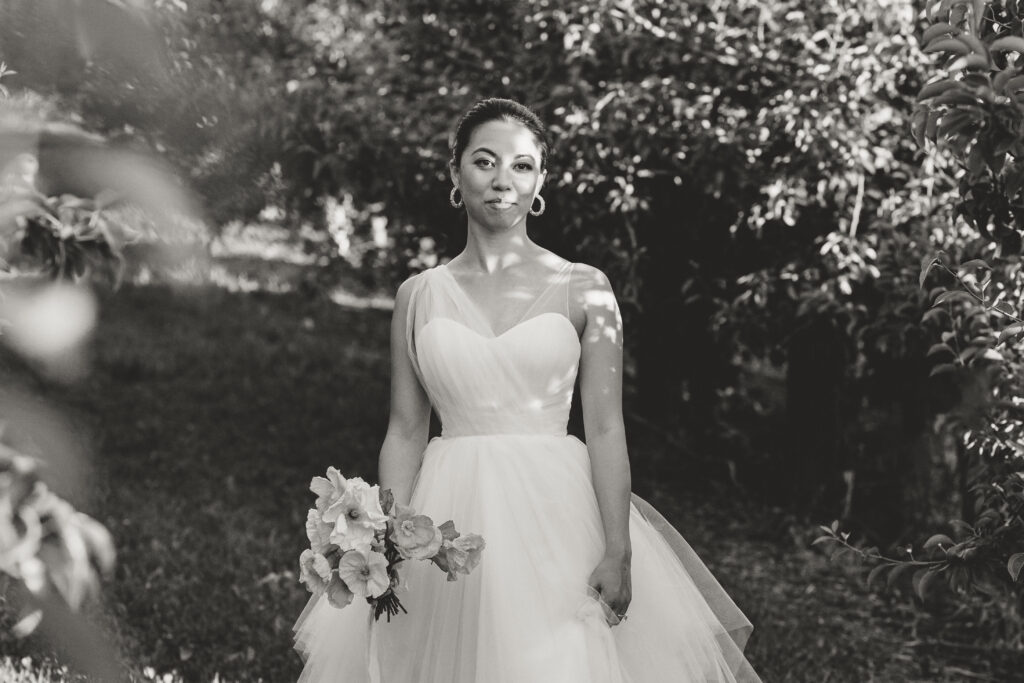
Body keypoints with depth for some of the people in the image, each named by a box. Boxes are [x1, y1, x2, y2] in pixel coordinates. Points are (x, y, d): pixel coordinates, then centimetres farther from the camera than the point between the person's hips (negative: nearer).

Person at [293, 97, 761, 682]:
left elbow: (606, 428, -4)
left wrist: (618, 550, -11)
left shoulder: (583, 288, 0)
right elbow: (406, 431, 6)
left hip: (557, 515, -1)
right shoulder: (420, 295, 6)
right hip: (450, 519, 1)